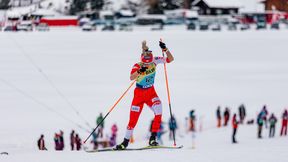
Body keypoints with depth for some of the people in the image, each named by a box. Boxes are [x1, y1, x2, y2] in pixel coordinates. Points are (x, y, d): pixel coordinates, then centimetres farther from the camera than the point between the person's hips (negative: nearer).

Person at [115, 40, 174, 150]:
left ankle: (152, 139, -15)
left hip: (151, 92, 2)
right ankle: (125, 142, 16)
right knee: (133, 119, -2)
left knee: (158, 112, -23)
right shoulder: (137, 66, -21)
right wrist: (139, 71, -59)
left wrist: (165, 49, -26)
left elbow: (170, 59, -9)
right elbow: (131, 77, -39)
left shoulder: (155, 61, -11)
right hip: (139, 93, -2)